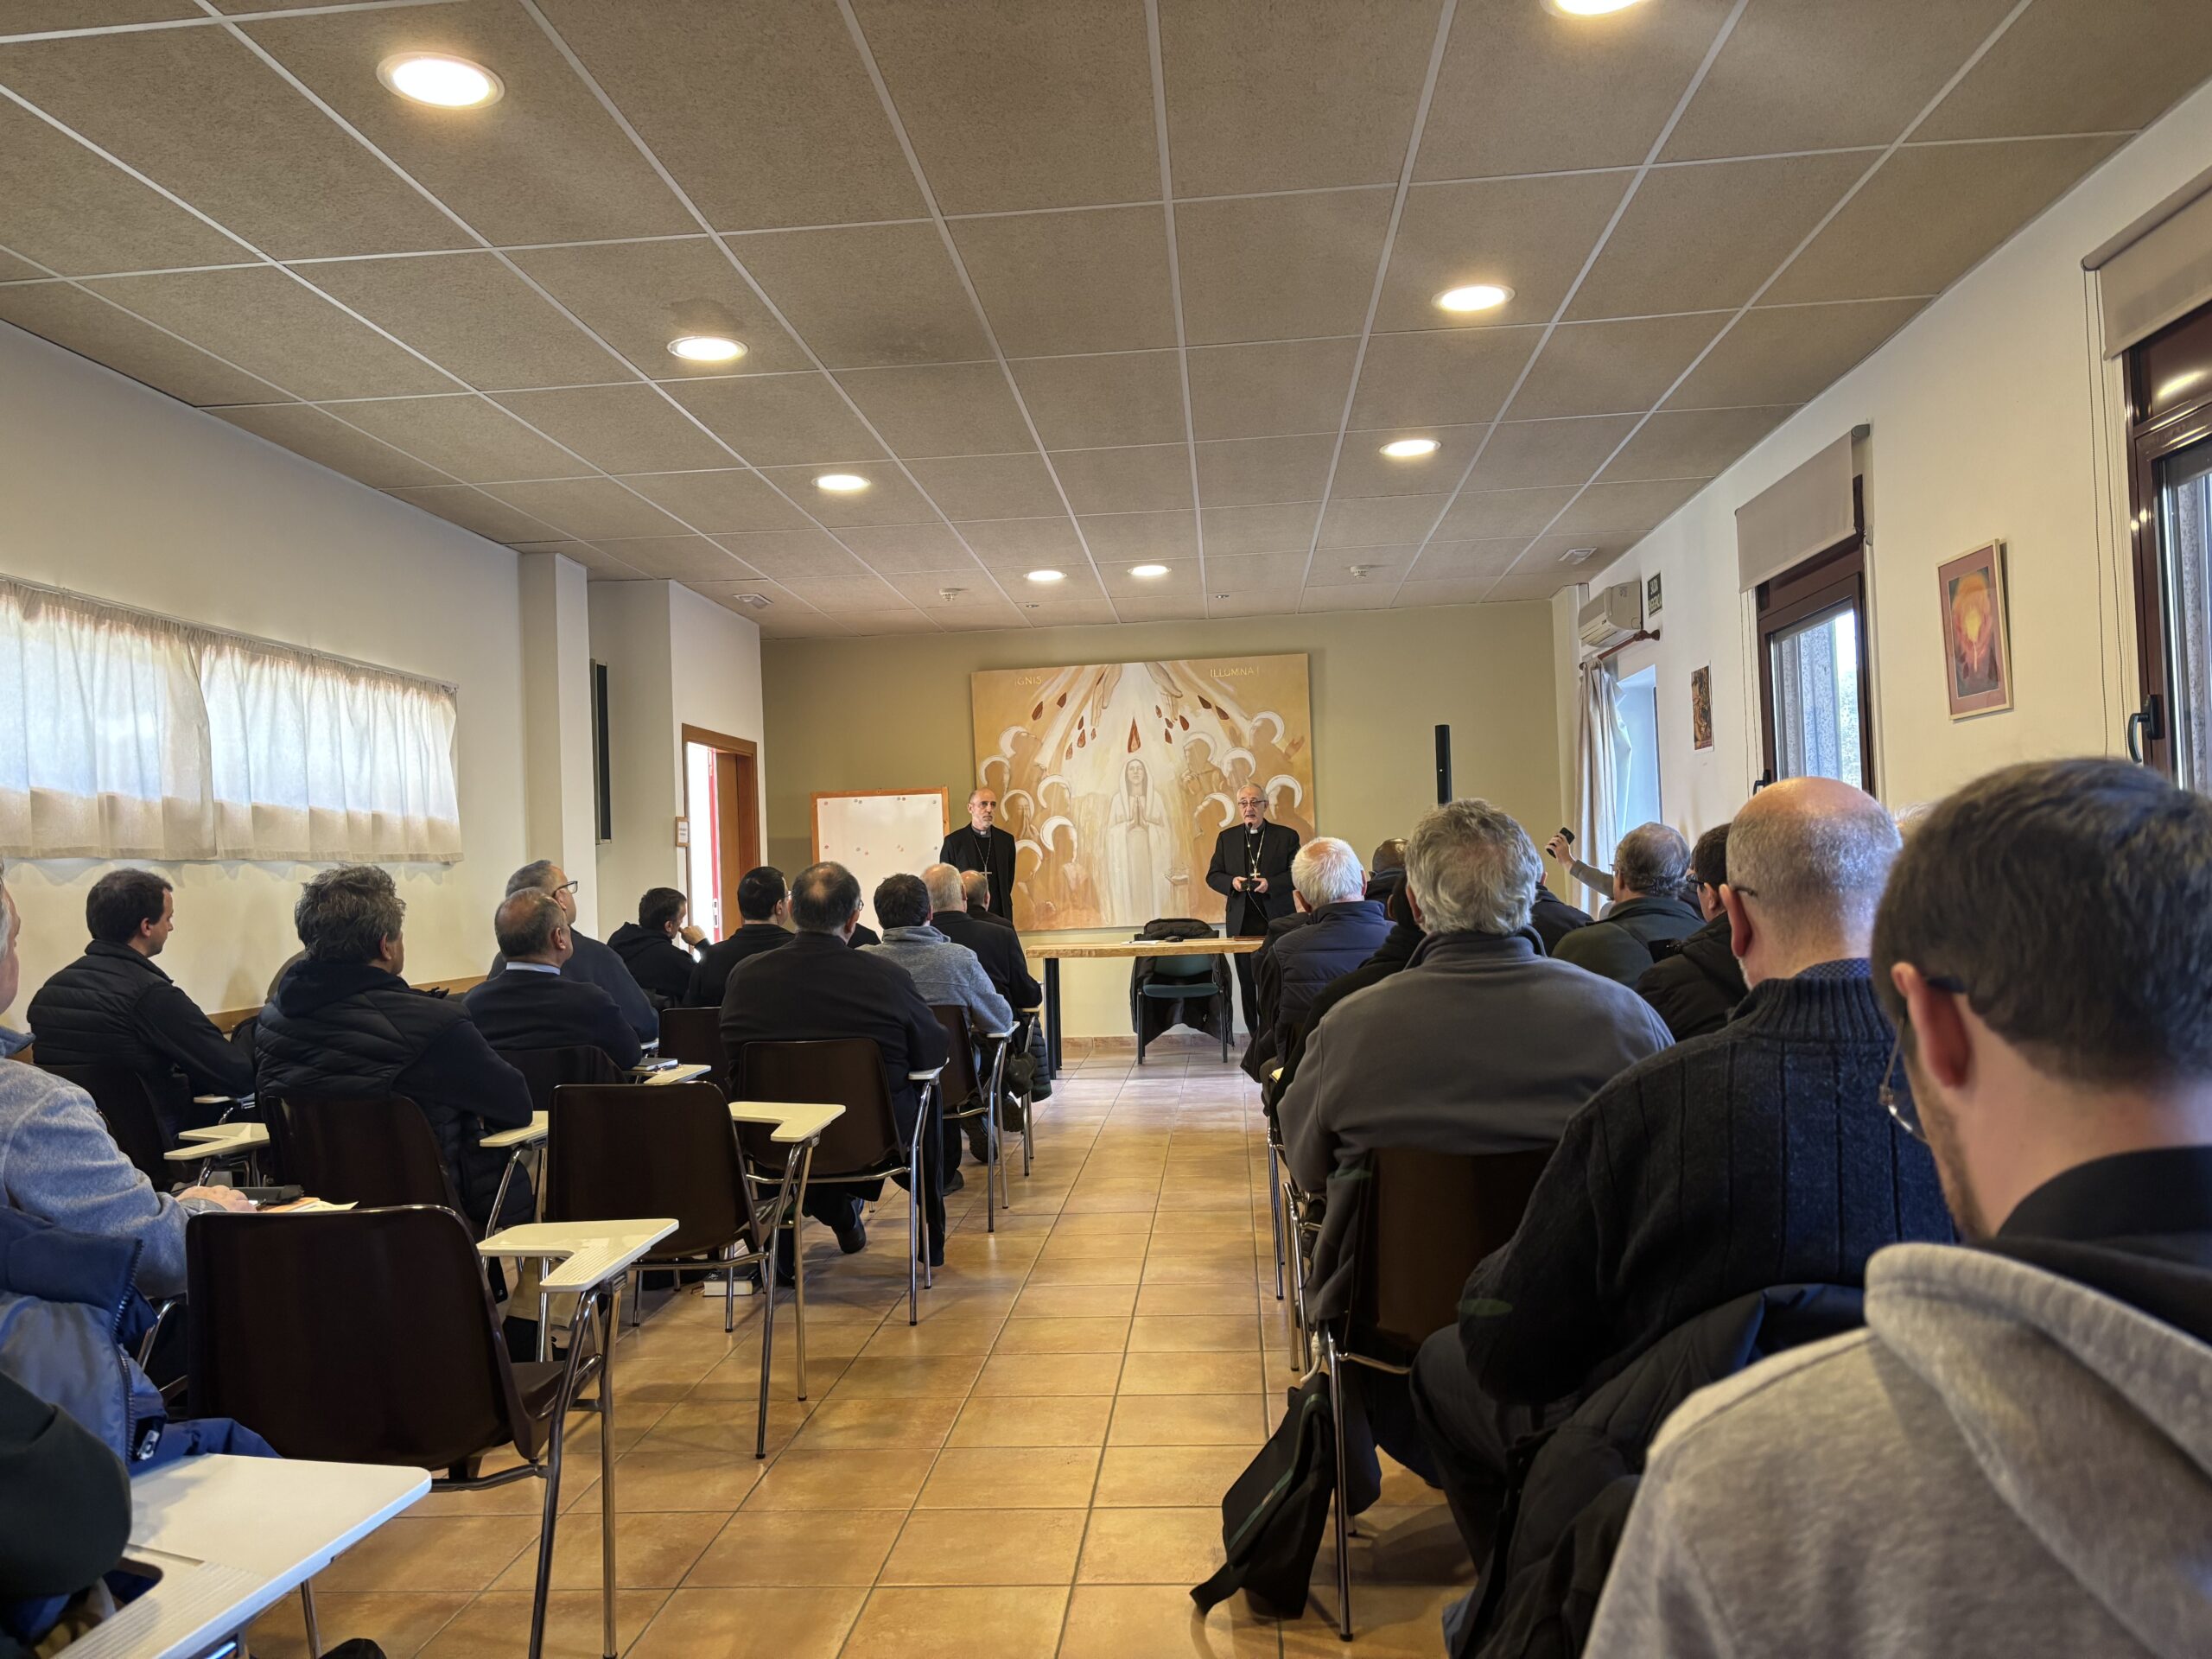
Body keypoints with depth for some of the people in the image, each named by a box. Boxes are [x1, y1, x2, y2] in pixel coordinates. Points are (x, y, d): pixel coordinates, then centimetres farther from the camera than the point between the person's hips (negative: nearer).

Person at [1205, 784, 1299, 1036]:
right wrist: (1232, 882, -10)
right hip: (1242, 923, 3)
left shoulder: (1286, 836, 4)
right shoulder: (1226, 838, 11)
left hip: (1276, 921, -3)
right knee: (1248, 984, 7)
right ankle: (1258, 1039, 14)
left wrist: (1270, 883, -17)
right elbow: (1212, 875, 11)